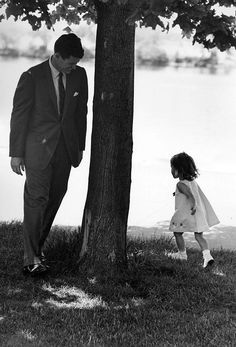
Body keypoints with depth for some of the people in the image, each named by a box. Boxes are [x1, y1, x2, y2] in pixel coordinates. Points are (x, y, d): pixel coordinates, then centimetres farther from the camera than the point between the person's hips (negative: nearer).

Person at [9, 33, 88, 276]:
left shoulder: (79, 75, 5)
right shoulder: (32, 77, -9)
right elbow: (19, 116, -5)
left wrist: (80, 145, 16)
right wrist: (16, 153, -6)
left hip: (65, 148, 5)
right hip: (39, 147, -5)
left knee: (55, 198, 8)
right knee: (37, 199, -9)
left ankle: (37, 246, 24)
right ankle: (31, 258, -5)